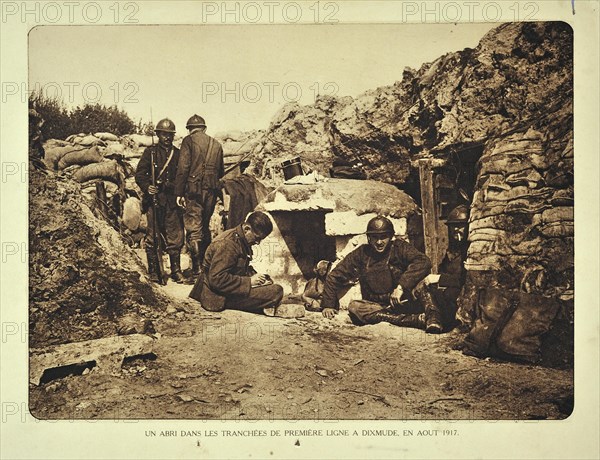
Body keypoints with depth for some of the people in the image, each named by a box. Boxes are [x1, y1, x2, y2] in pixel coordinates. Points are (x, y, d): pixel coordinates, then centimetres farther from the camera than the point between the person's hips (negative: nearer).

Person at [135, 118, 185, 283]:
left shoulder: (178, 154, 14)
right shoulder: (150, 152, 6)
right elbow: (139, 174, 2)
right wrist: (147, 187, -15)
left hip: (173, 201, 2)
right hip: (154, 198, -2)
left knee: (176, 236, 1)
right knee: (153, 236, -1)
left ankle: (176, 270, 11)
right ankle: (153, 271, 8)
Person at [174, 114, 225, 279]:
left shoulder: (189, 140, -2)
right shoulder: (216, 144, 14)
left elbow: (183, 168, -10)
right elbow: (221, 172, 18)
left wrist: (179, 193, -8)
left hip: (194, 190, -5)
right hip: (212, 191, 5)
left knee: (193, 230, -3)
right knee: (205, 227, 18)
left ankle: (197, 269, -7)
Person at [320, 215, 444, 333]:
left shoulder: (399, 248, -3)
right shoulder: (361, 254, 4)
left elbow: (424, 262, -22)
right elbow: (335, 277, 12)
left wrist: (401, 286, -32)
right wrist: (328, 304, 4)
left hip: (402, 305, -2)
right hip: (374, 305, 2)